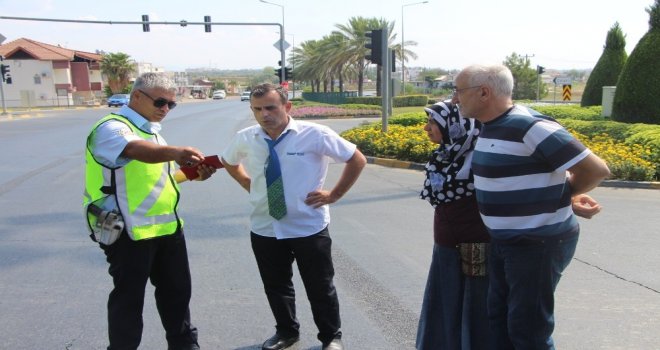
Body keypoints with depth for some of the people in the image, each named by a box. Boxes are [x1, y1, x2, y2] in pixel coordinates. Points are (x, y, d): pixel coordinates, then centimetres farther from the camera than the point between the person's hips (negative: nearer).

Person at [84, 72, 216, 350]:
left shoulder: (150, 130, 16)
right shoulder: (112, 128, -13)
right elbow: (137, 150, -36)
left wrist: (192, 174, 9)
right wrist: (175, 152, -55)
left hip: (166, 225, 9)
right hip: (130, 231, -9)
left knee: (177, 289, 18)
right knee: (129, 298, 4)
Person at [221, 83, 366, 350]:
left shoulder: (315, 134, -14)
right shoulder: (245, 139, -3)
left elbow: (357, 159, -6)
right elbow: (229, 162, 21)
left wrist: (334, 195, -7)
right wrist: (249, 185, 7)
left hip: (309, 228, -3)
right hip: (264, 229, 4)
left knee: (320, 288, 11)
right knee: (275, 287, 19)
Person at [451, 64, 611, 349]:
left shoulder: (530, 127, -23)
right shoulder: (491, 126, 6)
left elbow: (596, 169, -19)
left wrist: (564, 196, -3)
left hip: (538, 244, -9)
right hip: (503, 241, 9)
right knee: (499, 317, 20)